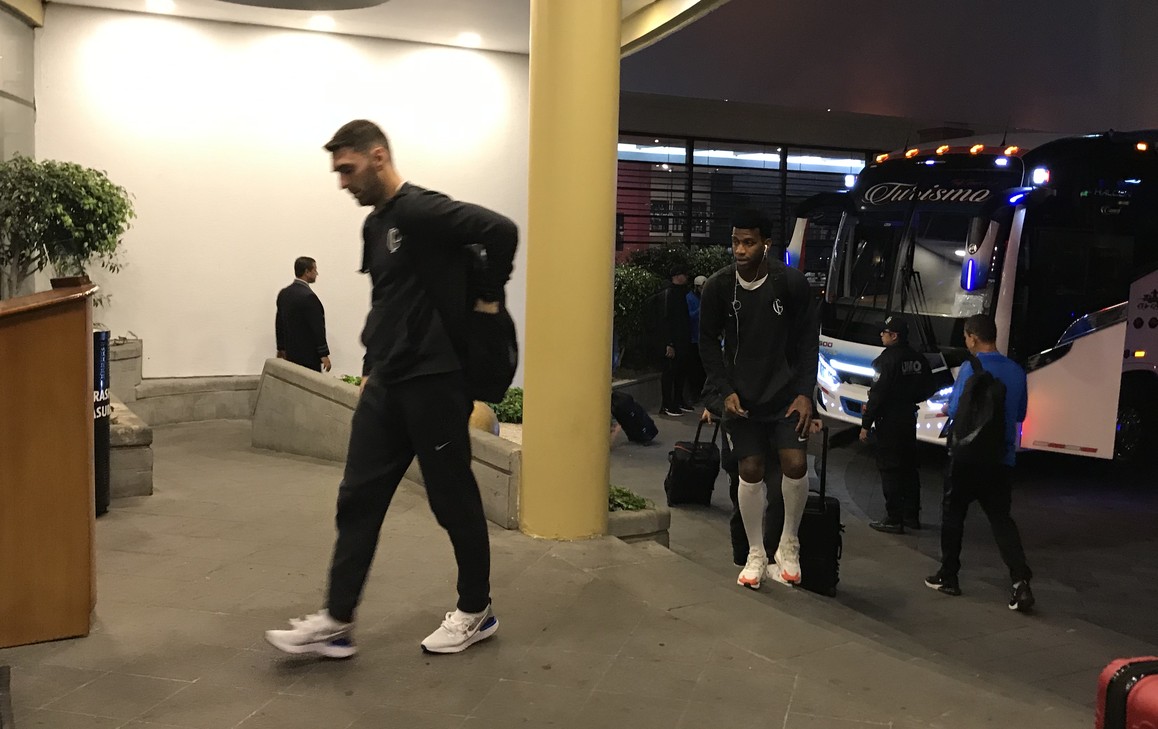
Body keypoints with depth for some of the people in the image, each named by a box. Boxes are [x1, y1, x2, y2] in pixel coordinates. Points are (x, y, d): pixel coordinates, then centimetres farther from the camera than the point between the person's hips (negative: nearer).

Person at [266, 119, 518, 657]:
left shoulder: (422, 211, -15)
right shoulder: (375, 225, 14)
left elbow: (501, 230, -26)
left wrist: (487, 297, -15)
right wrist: (372, 366, 17)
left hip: (435, 383, -9)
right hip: (385, 385, 9)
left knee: (453, 499, 5)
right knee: (358, 498, 7)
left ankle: (476, 611, 22)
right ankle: (337, 622, 13)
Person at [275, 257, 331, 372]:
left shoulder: (283, 293, 7)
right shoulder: (308, 296, -18)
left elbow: (279, 323, 15)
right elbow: (317, 327, -17)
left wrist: (281, 348, 24)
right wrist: (324, 355, -13)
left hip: (291, 353, 8)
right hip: (308, 355, -8)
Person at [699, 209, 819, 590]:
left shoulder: (791, 283, -12)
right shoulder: (718, 286, -9)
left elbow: (809, 340, -3)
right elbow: (708, 343, 2)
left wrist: (805, 392, -9)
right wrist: (726, 390, -7)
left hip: (785, 392, -1)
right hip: (741, 396, 1)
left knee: (795, 463, -12)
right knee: (750, 471, 2)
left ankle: (789, 544, 13)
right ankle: (756, 554, 20)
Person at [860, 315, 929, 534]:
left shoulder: (889, 358, -17)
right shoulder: (917, 359, 8)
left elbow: (878, 393, -19)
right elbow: (923, 392, 14)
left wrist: (866, 424, -15)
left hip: (889, 421, -8)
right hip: (909, 419, 8)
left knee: (889, 470, -3)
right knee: (908, 467, 15)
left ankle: (894, 520, -1)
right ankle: (912, 515, 22)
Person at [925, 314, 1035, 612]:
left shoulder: (971, 368, -13)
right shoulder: (1017, 371, 7)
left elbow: (955, 410, -14)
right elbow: (1020, 413, 17)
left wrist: (946, 408, 7)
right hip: (1002, 458, 5)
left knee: (953, 514, 10)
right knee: (1001, 518, 6)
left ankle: (948, 577, 17)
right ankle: (1020, 580, -10)